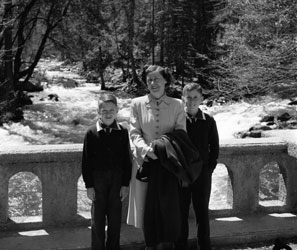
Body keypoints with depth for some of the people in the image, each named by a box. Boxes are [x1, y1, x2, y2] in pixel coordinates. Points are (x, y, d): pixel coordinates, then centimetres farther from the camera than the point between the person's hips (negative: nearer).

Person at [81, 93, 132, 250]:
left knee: (115, 219, 9)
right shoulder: (91, 133, -3)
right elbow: (86, 162, -2)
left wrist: (125, 184, -1)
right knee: (98, 218, 6)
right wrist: (89, 185, -5)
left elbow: (127, 160, 3)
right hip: (98, 180, -1)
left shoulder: (123, 132, 0)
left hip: (117, 180, 1)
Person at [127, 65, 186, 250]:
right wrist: (146, 148, -20)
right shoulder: (137, 104, 3)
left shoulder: (177, 105, 3)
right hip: (145, 161, 0)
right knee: (146, 206, 4)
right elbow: (134, 133, -1)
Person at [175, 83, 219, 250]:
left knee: (202, 212, 8)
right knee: (181, 213, 5)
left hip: (203, 174, 1)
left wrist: (209, 169, 0)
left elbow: (214, 148, 8)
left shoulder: (209, 121, 3)